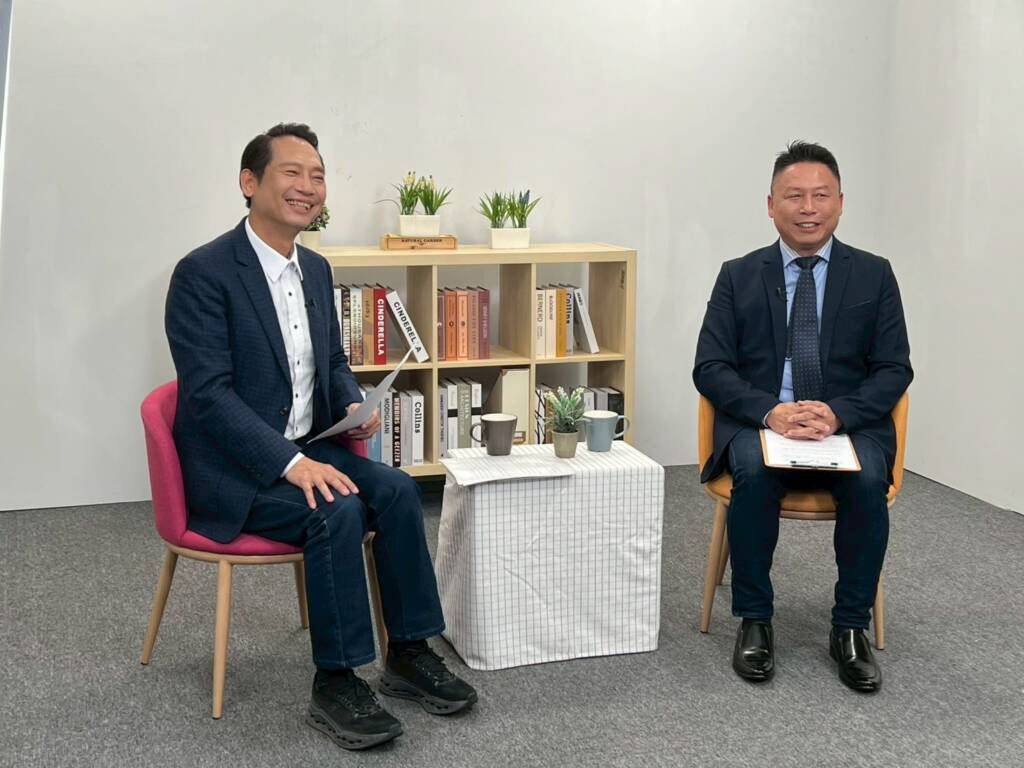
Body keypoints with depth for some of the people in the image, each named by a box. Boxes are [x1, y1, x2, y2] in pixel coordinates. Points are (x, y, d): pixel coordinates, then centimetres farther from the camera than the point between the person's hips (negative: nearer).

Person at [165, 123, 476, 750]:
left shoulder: (317, 269, 8)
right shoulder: (203, 273, -16)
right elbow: (208, 393, -22)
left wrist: (352, 405, -3)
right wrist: (290, 462, -31)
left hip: (304, 450, 7)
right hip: (232, 468, -7)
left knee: (398, 491, -14)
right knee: (336, 512, -28)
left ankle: (410, 655, -3)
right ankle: (335, 685, -15)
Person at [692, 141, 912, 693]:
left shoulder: (873, 275, 6)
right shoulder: (738, 277, 6)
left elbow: (894, 369, 1)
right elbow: (710, 368, 0)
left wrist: (839, 414, -18)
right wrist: (769, 410, -19)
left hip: (849, 425, 0)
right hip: (759, 422, 0)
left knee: (868, 480, -31)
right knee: (753, 472, -33)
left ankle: (850, 628, -15)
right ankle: (754, 621, -16)